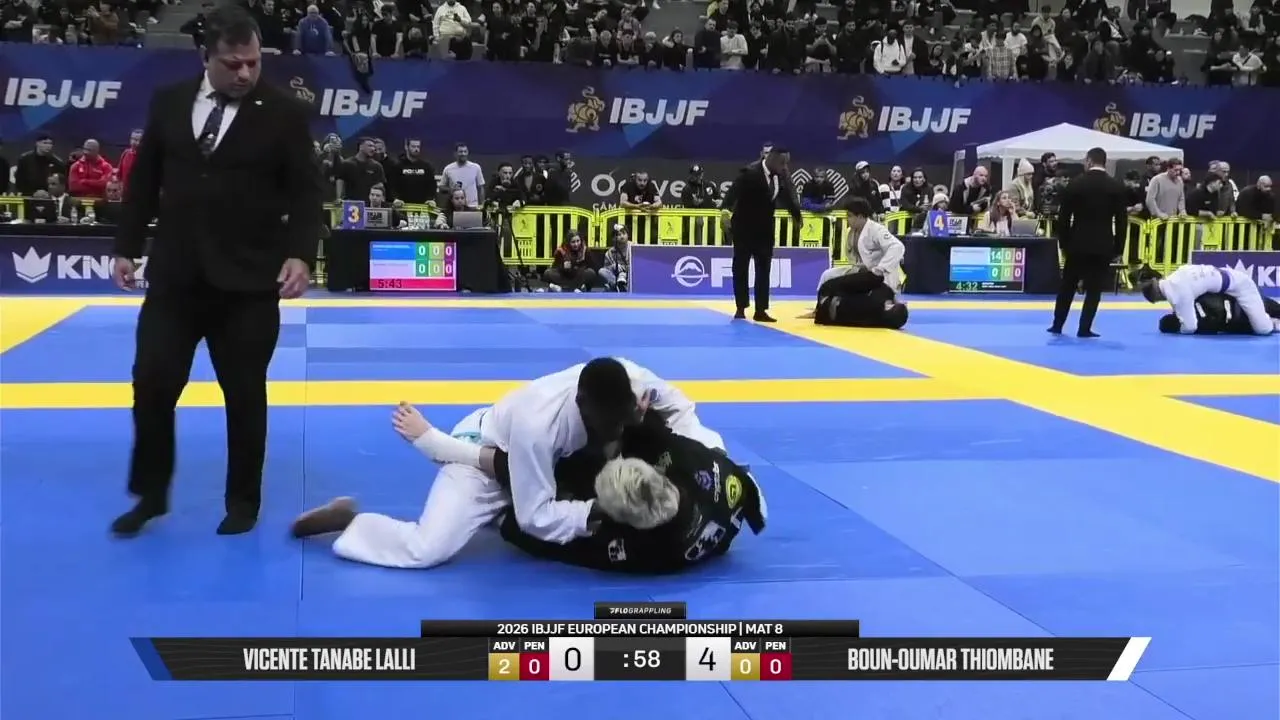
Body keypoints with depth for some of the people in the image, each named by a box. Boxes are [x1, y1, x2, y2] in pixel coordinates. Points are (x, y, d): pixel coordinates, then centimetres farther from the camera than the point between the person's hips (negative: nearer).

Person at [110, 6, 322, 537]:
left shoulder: (284, 113, -3)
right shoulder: (168, 103, 6)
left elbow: (306, 192, -5)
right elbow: (143, 181, 12)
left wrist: (301, 253, -19)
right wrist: (127, 246, 8)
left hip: (248, 282, -3)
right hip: (175, 275, 3)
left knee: (244, 394, 6)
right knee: (152, 384, 4)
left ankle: (242, 501, 22)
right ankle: (151, 494, 23)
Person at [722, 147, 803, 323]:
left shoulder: (781, 176, 0)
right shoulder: (750, 173, -20)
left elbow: (787, 196, 10)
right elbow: (734, 191, -31)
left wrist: (797, 215, 8)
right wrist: (726, 209, -46)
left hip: (765, 229, 6)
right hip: (744, 229, -6)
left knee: (764, 269, 4)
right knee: (741, 268, 3)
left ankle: (760, 310, 7)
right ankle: (741, 308, 11)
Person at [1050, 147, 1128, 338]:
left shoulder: (1075, 184, -3)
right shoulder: (1117, 186, -2)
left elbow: (1063, 216, -1)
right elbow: (1122, 220, -2)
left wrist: (1063, 242, 8)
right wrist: (1118, 248, 5)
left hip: (1078, 243, 1)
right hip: (1103, 245, 0)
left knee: (1067, 285, 13)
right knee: (1094, 288, 5)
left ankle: (1057, 325, 18)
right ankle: (1084, 328, 2)